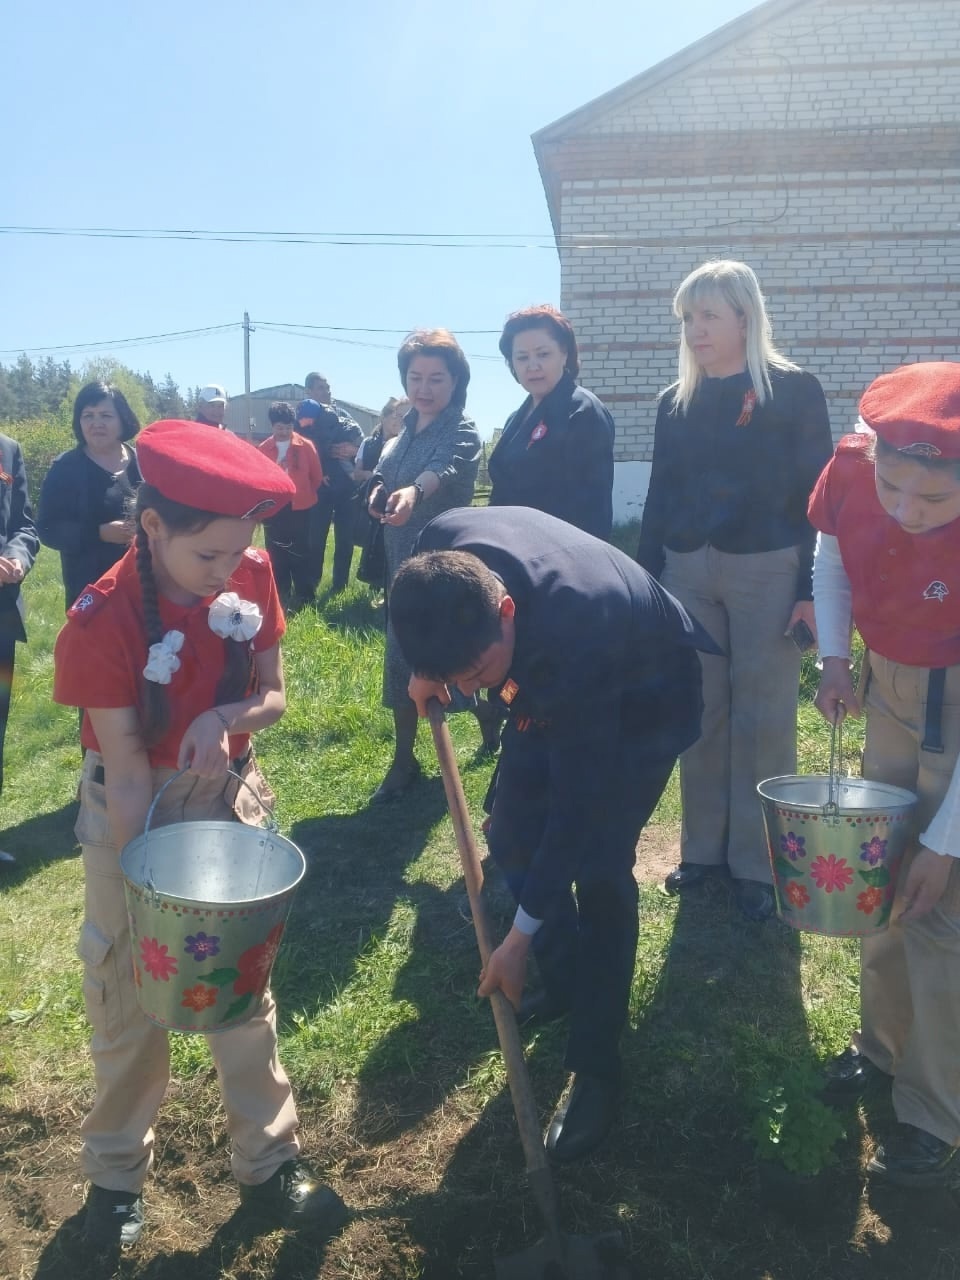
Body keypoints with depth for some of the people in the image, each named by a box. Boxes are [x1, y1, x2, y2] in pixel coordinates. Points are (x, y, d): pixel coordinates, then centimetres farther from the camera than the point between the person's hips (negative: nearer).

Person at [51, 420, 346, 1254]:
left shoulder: (252, 576, -12)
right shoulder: (101, 621, -23)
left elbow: (273, 697, -3)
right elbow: (127, 775, -22)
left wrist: (225, 719, -25)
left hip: (226, 794, 3)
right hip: (133, 811, -3)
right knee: (130, 990, 10)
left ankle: (269, 1165, 28)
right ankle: (117, 1174, 33)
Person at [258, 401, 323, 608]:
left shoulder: (306, 446, -4)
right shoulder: (264, 449, -1)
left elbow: (317, 476, 5)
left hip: (299, 508, -2)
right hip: (274, 508, 2)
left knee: (300, 551, 4)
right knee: (277, 553, 8)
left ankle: (304, 595, 10)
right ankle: (281, 596, 17)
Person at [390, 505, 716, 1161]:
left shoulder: (577, 635, -44)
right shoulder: (441, 549, -30)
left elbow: (578, 802, -34)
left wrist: (521, 934, -27)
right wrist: (427, 671, -3)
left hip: (642, 700, -6)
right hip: (552, 684, 6)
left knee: (597, 867, -12)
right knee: (512, 836, 5)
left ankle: (598, 1067, 5)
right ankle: (568, 979, 29)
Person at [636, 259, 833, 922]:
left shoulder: (794, 389, -1)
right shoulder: (677, 401, 12)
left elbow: (817, 492, -4)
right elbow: (659, 498, 13)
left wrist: (813, 588, -11)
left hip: (768, 570, -4)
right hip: (688, 573, 4)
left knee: (764, 720, 1)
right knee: (699, 717, 9)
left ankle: (757, 864, 12)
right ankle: (704, 848, 22)